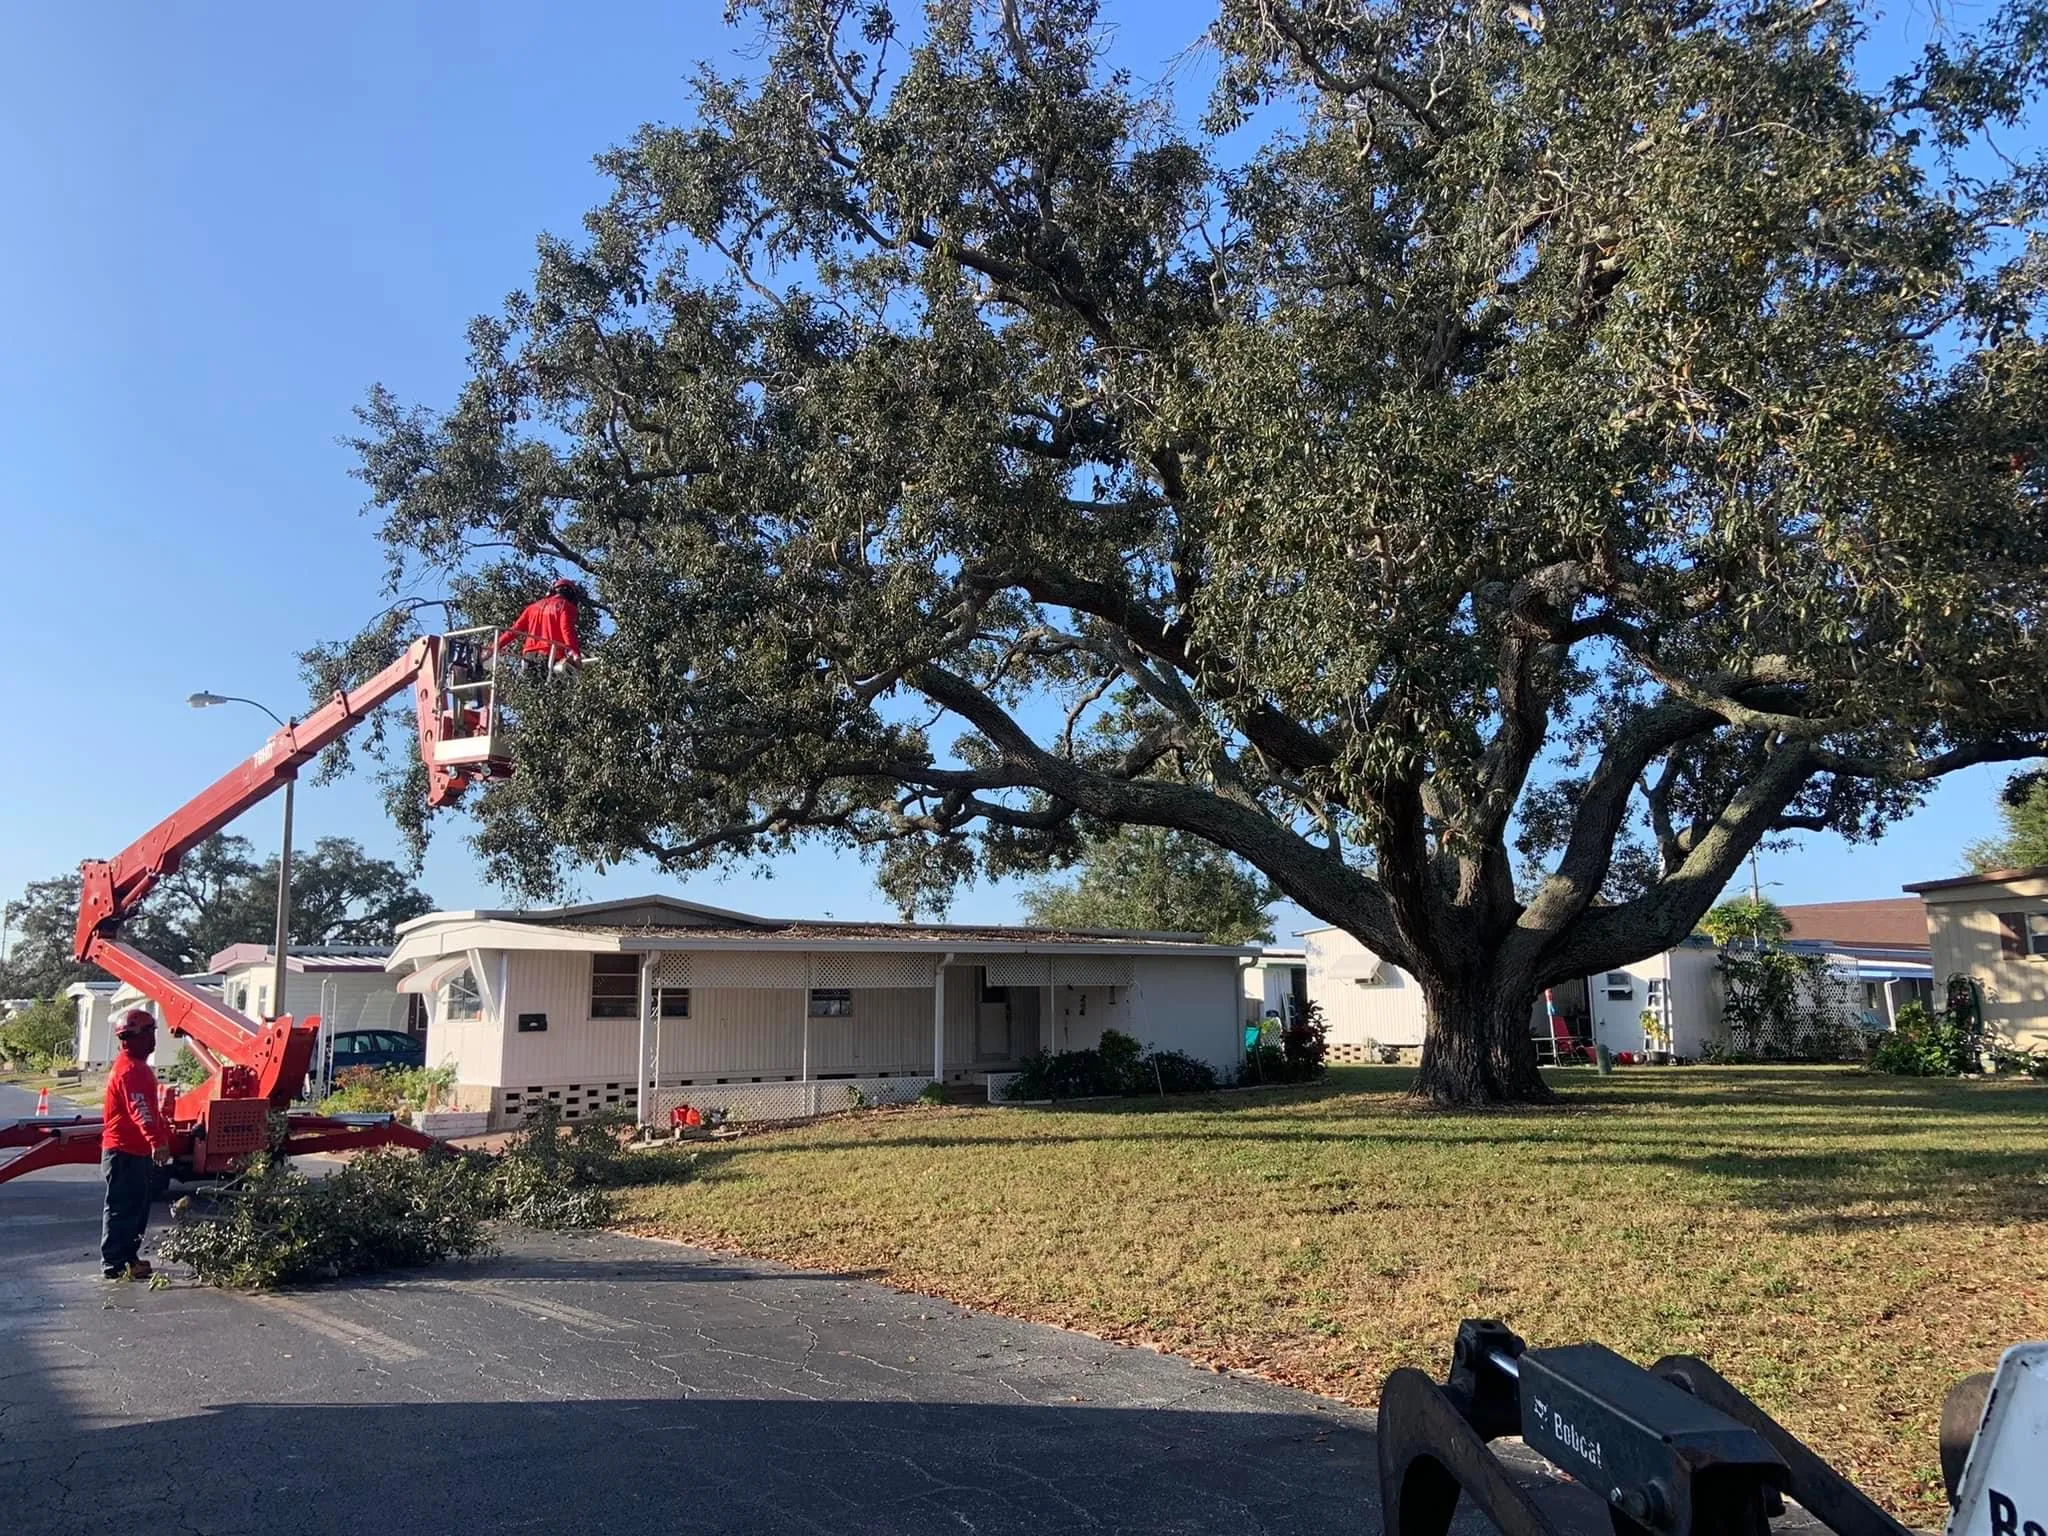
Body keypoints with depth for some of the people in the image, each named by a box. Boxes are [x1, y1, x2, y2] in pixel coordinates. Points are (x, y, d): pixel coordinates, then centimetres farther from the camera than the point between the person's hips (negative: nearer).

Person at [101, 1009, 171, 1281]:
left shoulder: (137, 1066, 15)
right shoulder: (130, 1070, -20)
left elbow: (151, 1108, 27)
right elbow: (140, 1110, -35)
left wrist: (165, 1136, 33)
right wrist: (156, 1141, -46)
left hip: (137, 1151, 10)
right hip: (125, 1152, -10)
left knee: (137, 1207, 16)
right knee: (123, 1208, -4)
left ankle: (129, 1257, 23)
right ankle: (114, 1264, 2)